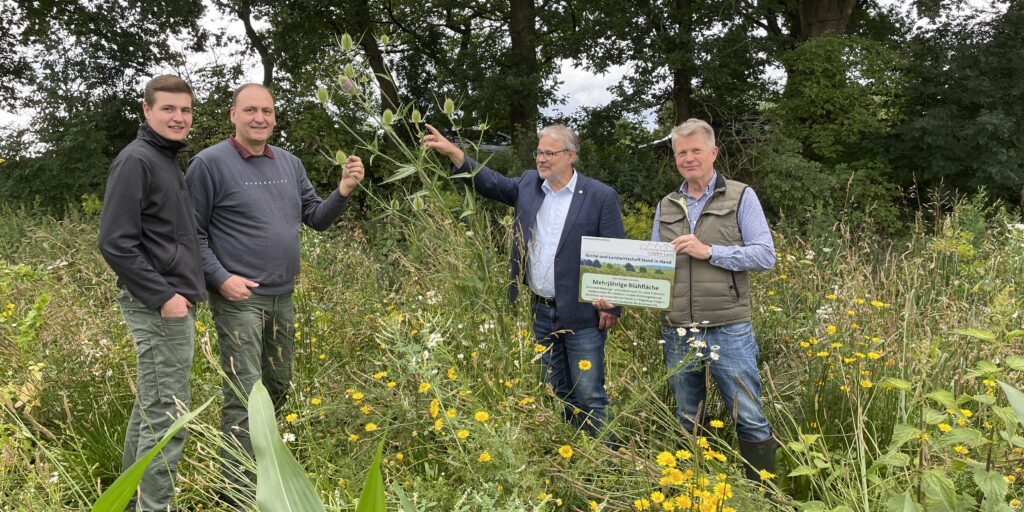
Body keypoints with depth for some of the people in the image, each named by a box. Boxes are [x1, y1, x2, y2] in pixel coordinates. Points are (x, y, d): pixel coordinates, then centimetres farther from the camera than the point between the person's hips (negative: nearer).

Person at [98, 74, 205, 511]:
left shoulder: (168, 161, 16)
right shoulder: (136, 161, -12)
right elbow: (115, 242, -18)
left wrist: (183, 288, 13)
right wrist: (162, 296, -19)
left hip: (175, 300, 9)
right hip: (158, 305, -9)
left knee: (151, 406, 15)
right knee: (166, 416, -6)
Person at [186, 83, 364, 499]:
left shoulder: (289, 163, 9)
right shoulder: (210, 163, -9)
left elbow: (316, 218, 10)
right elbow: (192, 233, -7)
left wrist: (343, 191, -7)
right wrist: (220, 278, -16)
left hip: (282, 298, 7)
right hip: (239, 298, -7)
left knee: (278, 388, 19)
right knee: (244, 397, -6)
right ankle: (241, 490, 4)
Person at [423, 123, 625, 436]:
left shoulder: (601, 196, -8)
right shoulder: (528, 185, 8)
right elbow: (491, 182, 10)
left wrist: (611, 307, -11)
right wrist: (452, 152, -3)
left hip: (582, 315, -5)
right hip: (540, 312, 5)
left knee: (589, 397, 0)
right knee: (556, 393, 16)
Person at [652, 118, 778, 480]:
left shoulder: (741, 197, -1)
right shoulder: (666, 207, 11)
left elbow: (765, 256, -9)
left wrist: (709, 251, -17)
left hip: (728, 331, -4)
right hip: (676, 333, 4)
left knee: (750, 419, 2)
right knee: (687, 422, 16)